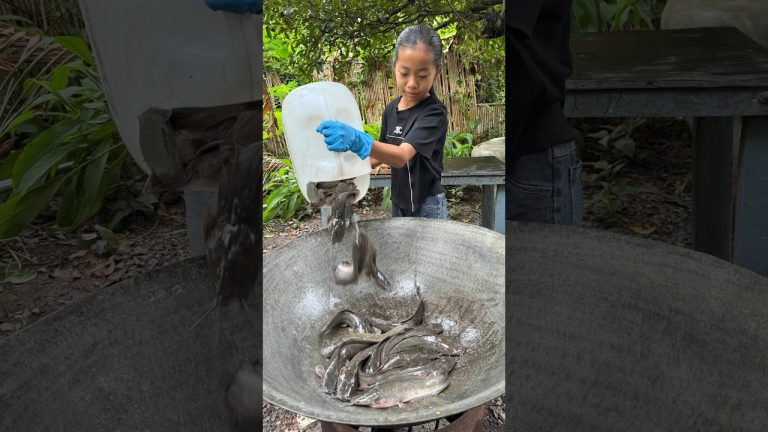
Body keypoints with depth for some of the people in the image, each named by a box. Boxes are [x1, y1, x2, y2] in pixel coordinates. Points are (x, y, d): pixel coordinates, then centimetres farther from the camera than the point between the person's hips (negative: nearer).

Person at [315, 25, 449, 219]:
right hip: (399, 203, 7)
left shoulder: (434, 113, -21)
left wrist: (358, 141, -52)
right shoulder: (391, 109, 2)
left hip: (427, 206, -6)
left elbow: (402, 156, -36)